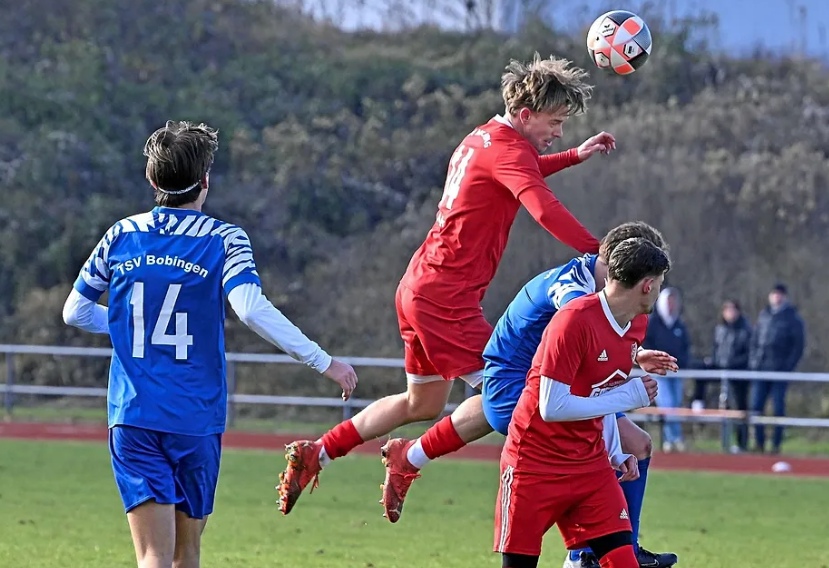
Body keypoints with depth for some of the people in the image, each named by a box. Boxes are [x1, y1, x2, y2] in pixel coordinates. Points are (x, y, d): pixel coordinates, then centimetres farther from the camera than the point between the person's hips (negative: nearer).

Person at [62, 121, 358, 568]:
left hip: (132, 418, 1)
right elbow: (251, 309, -20)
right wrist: (324, 362, -16)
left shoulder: (121, 237, 6)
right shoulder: (224, 241, -4)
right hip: (195, 421, -1)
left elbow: (75, 312, 15)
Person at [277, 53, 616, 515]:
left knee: (424, 403, 21)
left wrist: (576, 156, 29)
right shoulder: (508, 150, -15)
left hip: (420, 286, 10)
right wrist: (599, 252, -36)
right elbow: (545, 209, -32)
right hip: (447, 297, -10)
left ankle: (315, 454, 21)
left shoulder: (484, 138, 14)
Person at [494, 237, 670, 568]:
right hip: (537, 464, -7)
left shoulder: (637, 324, 4)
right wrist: (628, 398, -20)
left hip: (590, 466, 7)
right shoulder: (575, 321, -22)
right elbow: (552, 407, -25)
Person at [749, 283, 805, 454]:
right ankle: (759, 443, 6)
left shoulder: (793, 319, 0)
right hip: (761, 369, 4)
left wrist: (789, 366, -11)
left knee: (778, 408, -2)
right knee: (756, 406, -1)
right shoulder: (764, 316, 13)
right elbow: (755, 340, 17)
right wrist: (753, 361, 6)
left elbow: (799, 345, -3)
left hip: (780, 369, -4)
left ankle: (776, 444, 3)